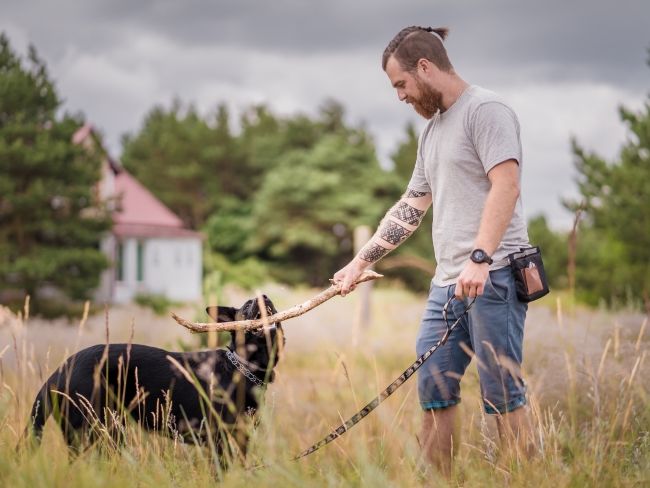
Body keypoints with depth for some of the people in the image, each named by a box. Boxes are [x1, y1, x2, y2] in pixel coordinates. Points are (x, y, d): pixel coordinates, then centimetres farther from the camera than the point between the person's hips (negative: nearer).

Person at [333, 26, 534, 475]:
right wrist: (361, 262, 24)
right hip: (447, 283, 9)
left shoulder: (485, 109, -6)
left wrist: (480, 258, -28)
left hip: (492, 276, -9)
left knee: (503, 395, -7)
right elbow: (411, 207, 27)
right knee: (434, 390, 7)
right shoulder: (432, 130, 22)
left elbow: (506, 186, -18)